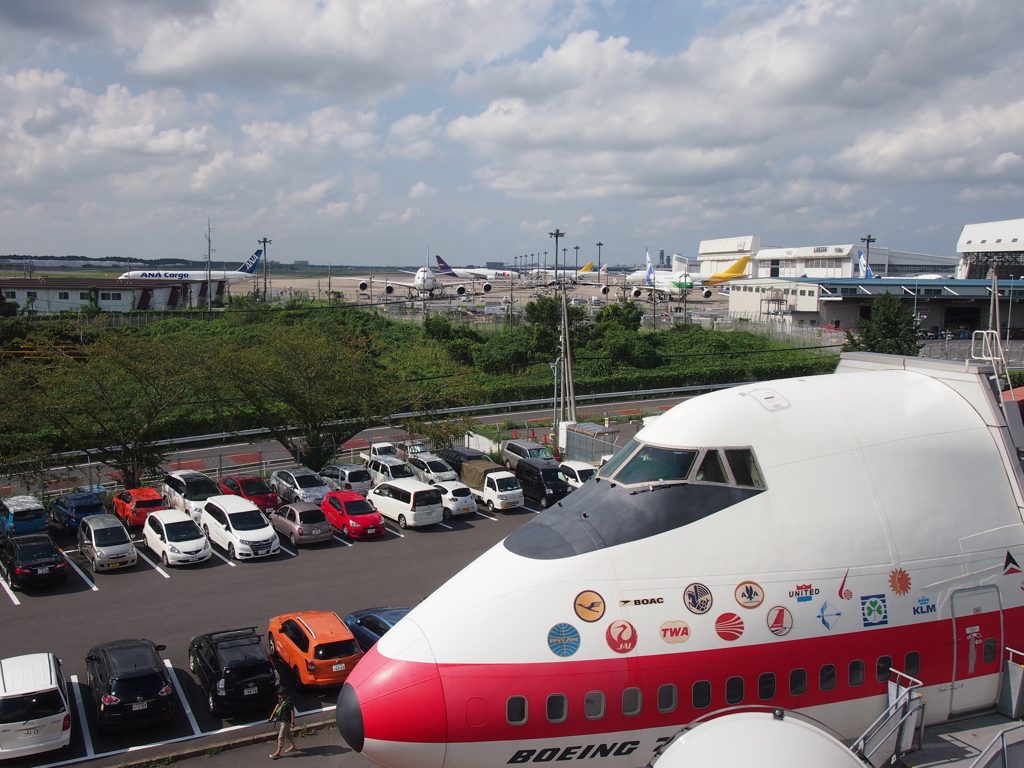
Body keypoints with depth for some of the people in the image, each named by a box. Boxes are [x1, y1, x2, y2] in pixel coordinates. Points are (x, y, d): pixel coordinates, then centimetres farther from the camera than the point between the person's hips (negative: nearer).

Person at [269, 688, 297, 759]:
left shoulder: (288, 702, -24)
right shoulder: (280, 699, 0)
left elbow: (292, 712, -20)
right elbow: (277, 706, 15)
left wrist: (293, 722, -17)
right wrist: (272, 715, 17)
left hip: (286, 721, -9)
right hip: (280, 720, 9)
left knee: (281, 736, -3)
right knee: (287, 734, 21)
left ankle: (278, 753, 4)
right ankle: (293, 746, 38)